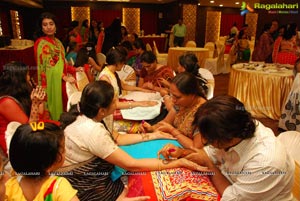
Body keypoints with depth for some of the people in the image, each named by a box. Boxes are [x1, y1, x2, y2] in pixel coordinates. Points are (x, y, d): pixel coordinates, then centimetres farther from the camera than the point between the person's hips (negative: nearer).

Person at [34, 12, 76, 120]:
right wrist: (65, 77, -24)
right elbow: (49, 66, -19)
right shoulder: (41, 43, -14)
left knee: (61, 104, 16)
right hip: (52, 81, -8)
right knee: (54, 107, 2)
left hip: (61, 80, 8)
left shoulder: (57, 41, 11)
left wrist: (74, 69, 10)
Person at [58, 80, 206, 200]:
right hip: (86, 189, -7)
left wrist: (154, 135, 1)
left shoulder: (83, 113, -8)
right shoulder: (92, 132, -35)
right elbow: (132, 165, -29)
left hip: (84, 177, 7)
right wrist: (179, 162, -24)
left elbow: (117, 138, 3)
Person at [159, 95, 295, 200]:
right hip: (231, 185, 6)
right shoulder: (240, 128, -18)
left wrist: (207, 163, -18)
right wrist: (181, 152, -13)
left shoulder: (265, 163, -36)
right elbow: (211, 153, 1)